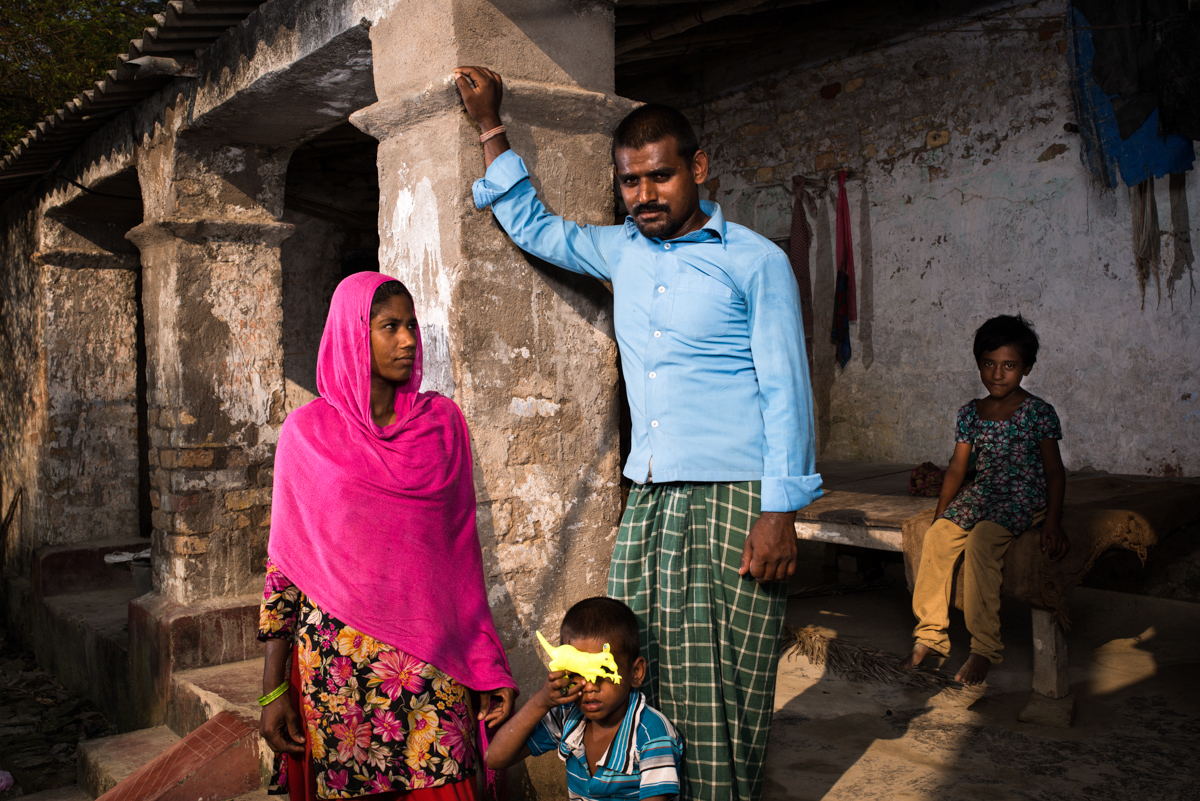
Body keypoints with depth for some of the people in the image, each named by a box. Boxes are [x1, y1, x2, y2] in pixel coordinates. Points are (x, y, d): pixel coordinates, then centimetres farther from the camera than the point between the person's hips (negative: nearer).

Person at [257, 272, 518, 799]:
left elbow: (463, 553, 7)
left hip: (430, 659, 1)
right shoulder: (306, 433, 1)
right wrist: (273, 689, -1)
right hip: (334, 662, -1)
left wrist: (490, 670, 3)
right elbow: (283, 564, 3)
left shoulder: (443, 421, 5)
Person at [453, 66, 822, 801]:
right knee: (635, 679, 4)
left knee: (721, 690, -4)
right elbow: (531, 226, 29)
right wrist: (491, 127, 24)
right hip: (649, 501, 5)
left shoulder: (756, 262, -1)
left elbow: (786, 392, -5)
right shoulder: (621, 251, 15)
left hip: (733, 500, -5)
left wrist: (781, 511, -13)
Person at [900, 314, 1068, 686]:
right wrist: (940, 513, 7)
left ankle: (985, 648, -24)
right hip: (980, 493, 5)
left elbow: (1054, 471, -3)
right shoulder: (970, 412, 9)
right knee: (937, 536, -20)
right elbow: (958, 467, 12)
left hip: (1024, 498, -5)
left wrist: (1053, 521, -14)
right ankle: (930, 634, -10)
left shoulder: (1037, 412, -4)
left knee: (982, 540, -32)